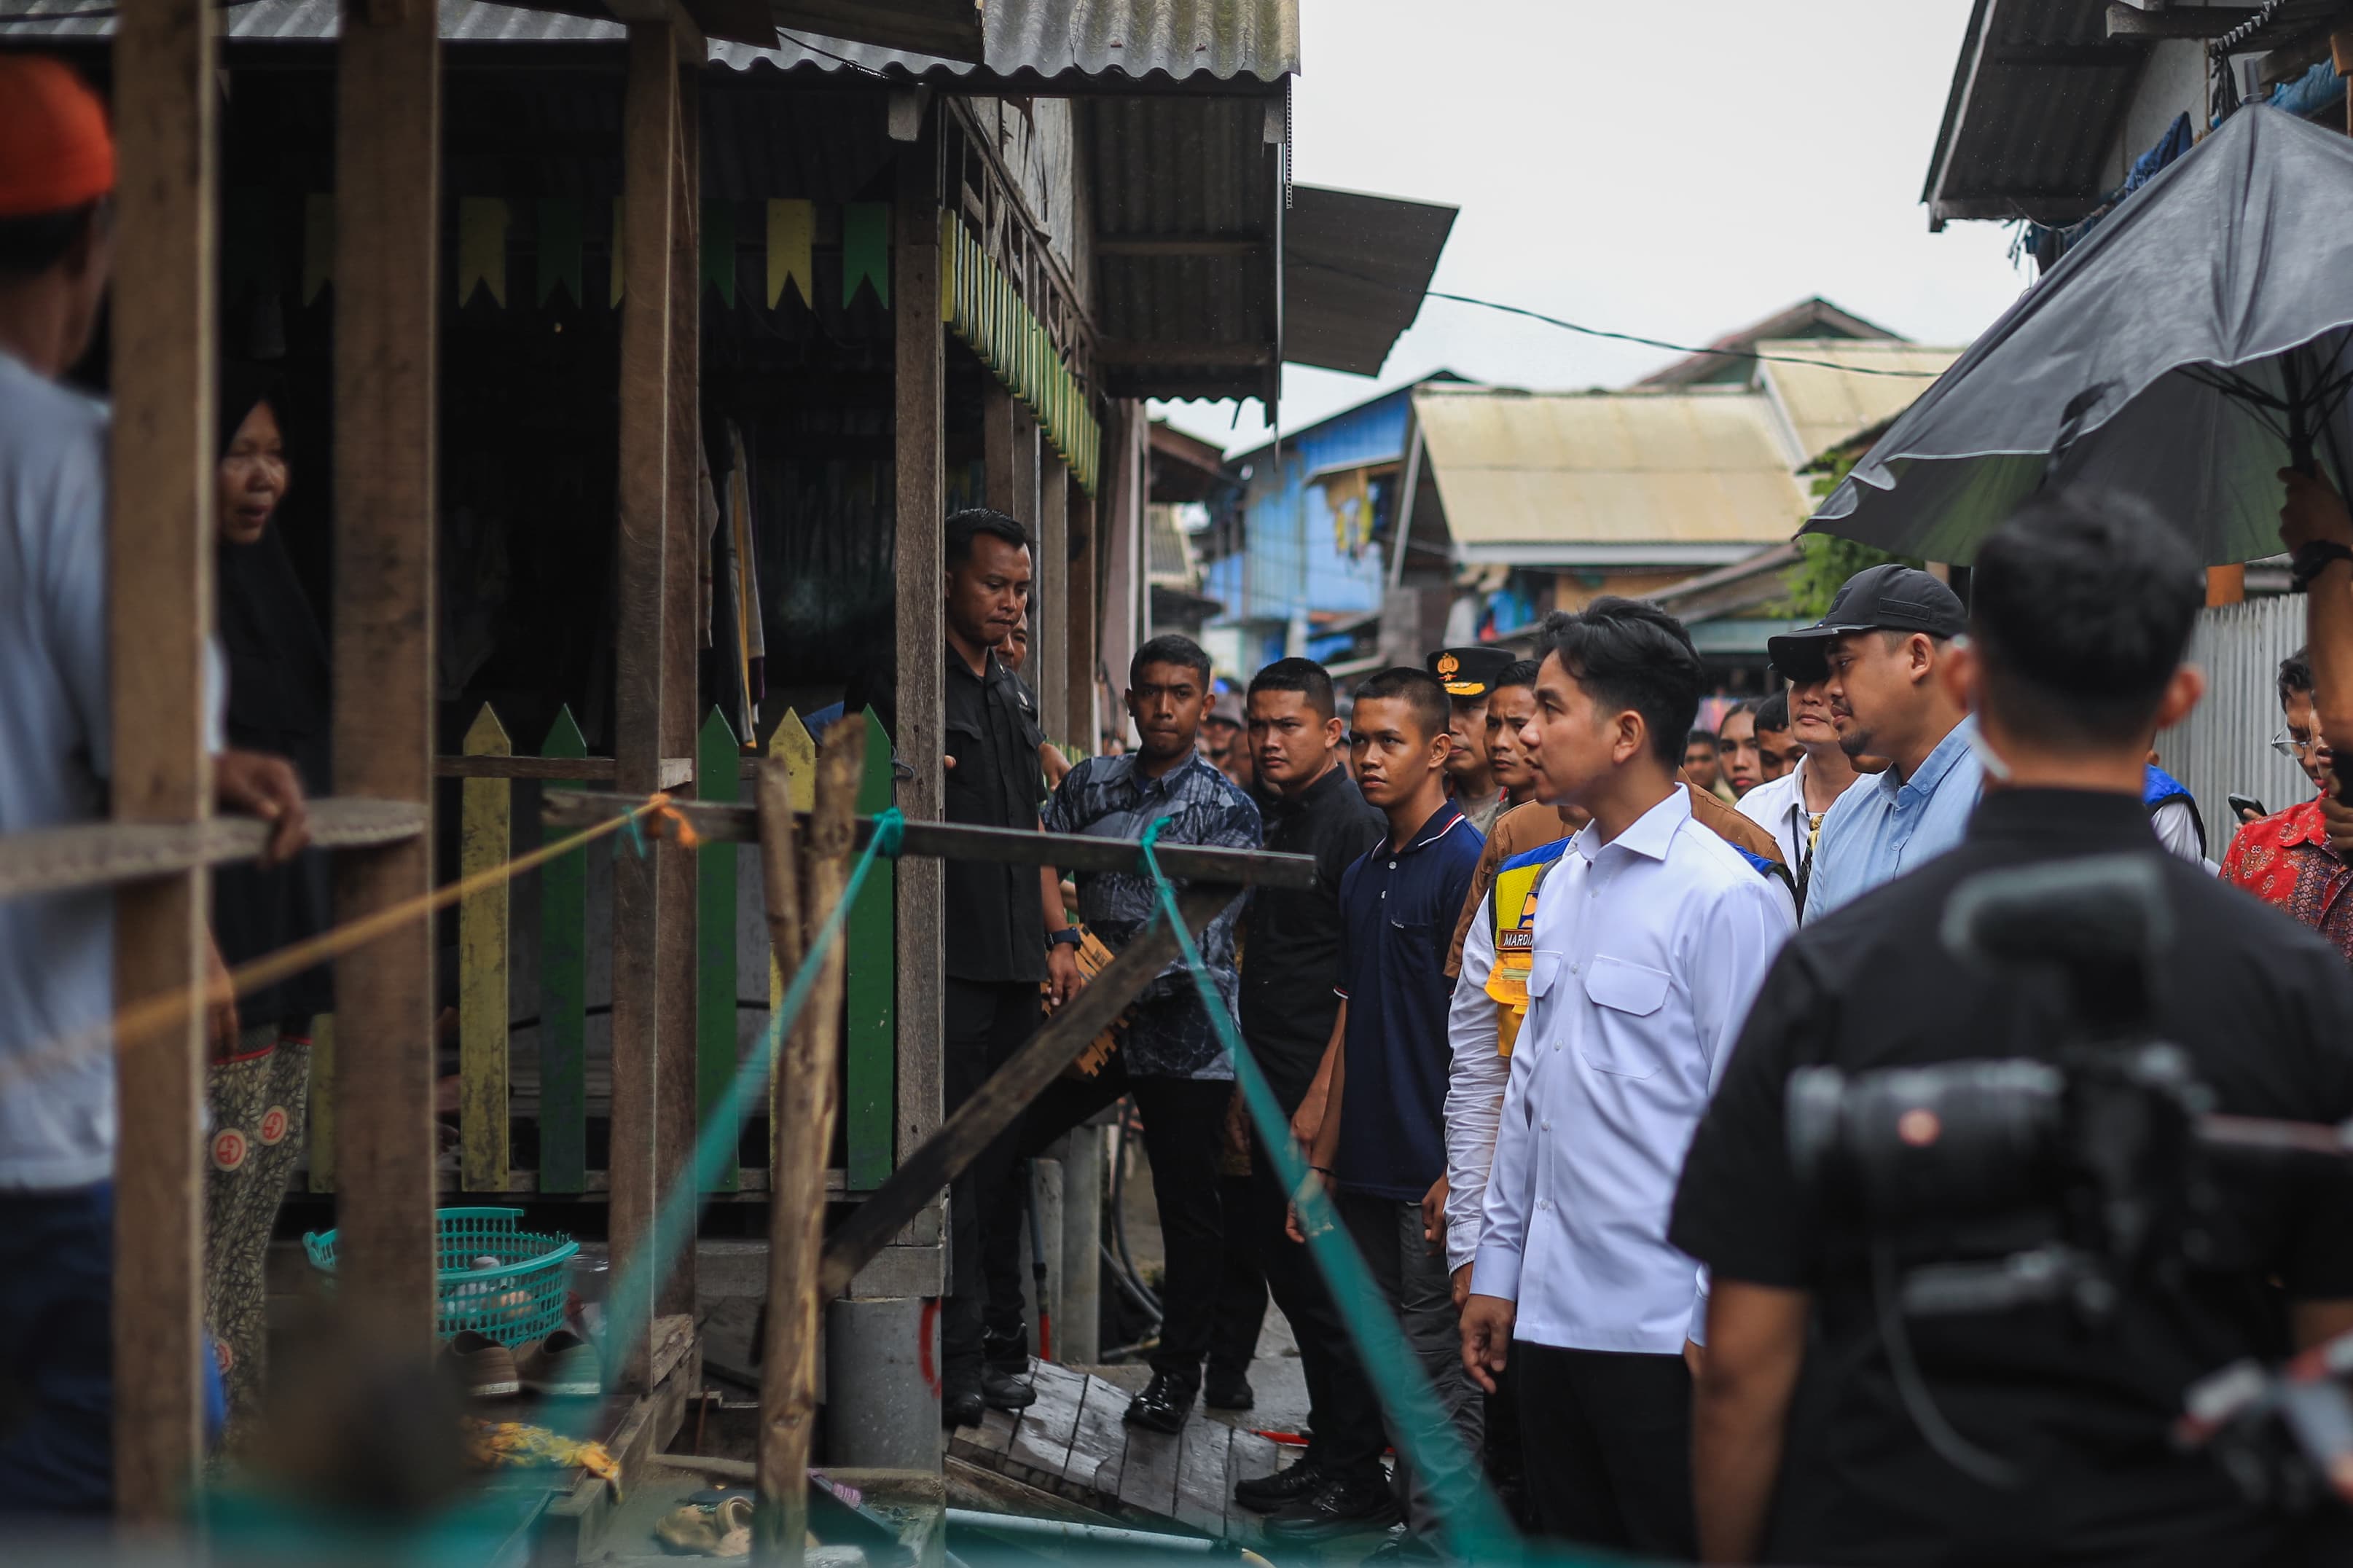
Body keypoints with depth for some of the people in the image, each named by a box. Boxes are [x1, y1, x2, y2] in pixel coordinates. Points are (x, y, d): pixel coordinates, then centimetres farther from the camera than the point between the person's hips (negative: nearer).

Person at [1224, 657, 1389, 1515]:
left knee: (1318, 1279, -2)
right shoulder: (1279, 821, 15)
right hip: (1276, 1087, 9)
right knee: (1287, 1266, 13)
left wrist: (1323, 1098, -20)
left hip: (1321, 1090, -9)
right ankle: (1351, 1436, 23)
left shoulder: (1356, 825, -13)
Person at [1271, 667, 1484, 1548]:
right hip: (1367, 1163, 8)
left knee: (1432, 1357, -1)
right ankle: (1355, 1487, 31)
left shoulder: (1466, 864, -11)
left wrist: (1458, 1170, -17)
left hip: (1431, 1168, -8)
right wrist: (1322, 1159, 16)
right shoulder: (1363, 875, 14)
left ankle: (1438, 1528, 8)